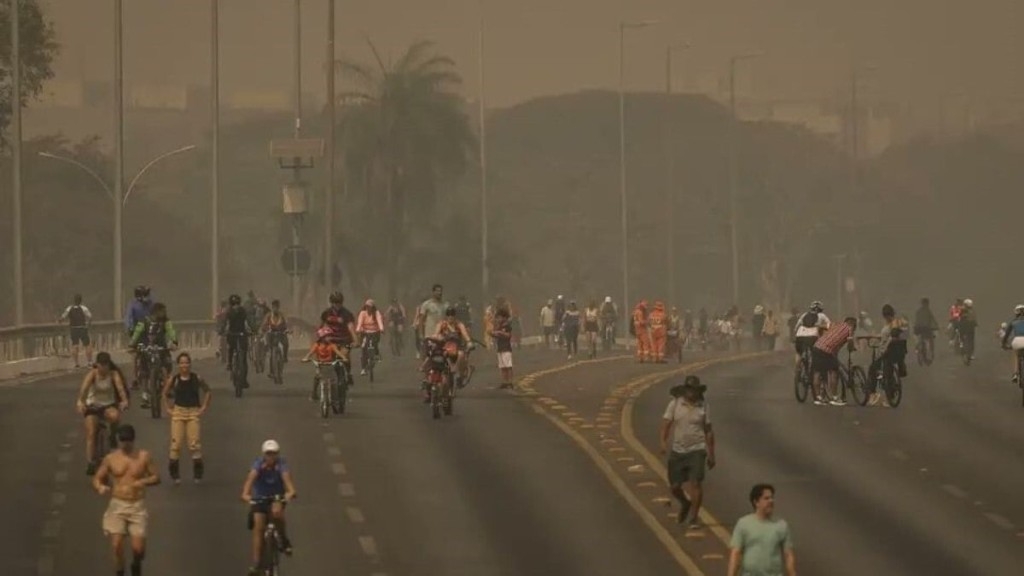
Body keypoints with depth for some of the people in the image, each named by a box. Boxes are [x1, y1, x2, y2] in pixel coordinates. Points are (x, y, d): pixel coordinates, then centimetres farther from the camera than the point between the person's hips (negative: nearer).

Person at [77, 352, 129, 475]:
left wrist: (124, 401, -47)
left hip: (108, 405, 0)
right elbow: (84, 387, -31)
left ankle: (113, 436, -5)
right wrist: (80, 401, -51)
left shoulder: (114, 374, -10)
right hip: (92, 406, 0)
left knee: (115, 416, -34)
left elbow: (120, 387, -26)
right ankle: (91, 464, -10)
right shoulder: (93, 374, -13)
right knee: (91, 434, -13)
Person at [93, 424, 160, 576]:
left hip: (137, 507, 0)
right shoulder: (110, 459, 3)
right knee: (117, 545, -14)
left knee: (138, 548, -8)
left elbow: (156, 477, 5)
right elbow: (97, 479, 7)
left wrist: (144, 482, -17)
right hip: (117, 506, 0)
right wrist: (100, 487, -17)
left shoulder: (143, 457, 2)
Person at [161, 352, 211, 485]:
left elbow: (207, 391, 13)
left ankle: (197, 474, 5)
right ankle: (174, 473, 6)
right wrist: (168, 408, 6)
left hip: (193, 413, 0)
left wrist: (204, 408, 6)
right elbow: (165, 394, 13)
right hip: (178, 412, 0)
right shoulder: (173, 379, -2)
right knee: (176, 442, -5)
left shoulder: (197, 378, -2)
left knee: (194, 443, -7)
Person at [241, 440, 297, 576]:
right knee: (258, 526, -13)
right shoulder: (259, 464, -22)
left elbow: (286, 476, -40)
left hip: (277, 496, -1)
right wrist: (245, 494, -56)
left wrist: (291, 492, -61)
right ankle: (255, 563, -10)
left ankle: (284, 541, -9)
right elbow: (251, 477, -38)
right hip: (259, 498, 1)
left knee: (277, 512, -33)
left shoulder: (281, 465, -22)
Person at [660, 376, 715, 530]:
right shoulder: (675, 403, -1)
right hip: (678, 451, 1)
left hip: (697, 450, -1)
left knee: (695, 483, -13)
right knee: (675, 486, 5)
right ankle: (685, 503, 37)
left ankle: (693, 517, -4)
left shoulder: (703, 406, 2)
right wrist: (663, 442, -21)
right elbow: (666, 423, -4)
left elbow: (708, 431, 10)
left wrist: (711, 455, 11)